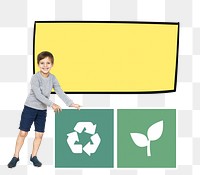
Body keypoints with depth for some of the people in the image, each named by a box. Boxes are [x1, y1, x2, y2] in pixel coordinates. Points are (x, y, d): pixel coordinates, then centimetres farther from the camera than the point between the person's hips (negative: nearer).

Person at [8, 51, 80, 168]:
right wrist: (51, 104, -31)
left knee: (39, 134, 6)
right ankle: (16, 156, 9)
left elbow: (60, 92, -6)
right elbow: (38, 95, -25)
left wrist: (71, 103, -17)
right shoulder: (35, 78, -18)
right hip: (30, 107, -5)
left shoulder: (53, 78, -2)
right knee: (23, 133, -1)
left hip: (42, 110, 5)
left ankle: (34, 156, 21)